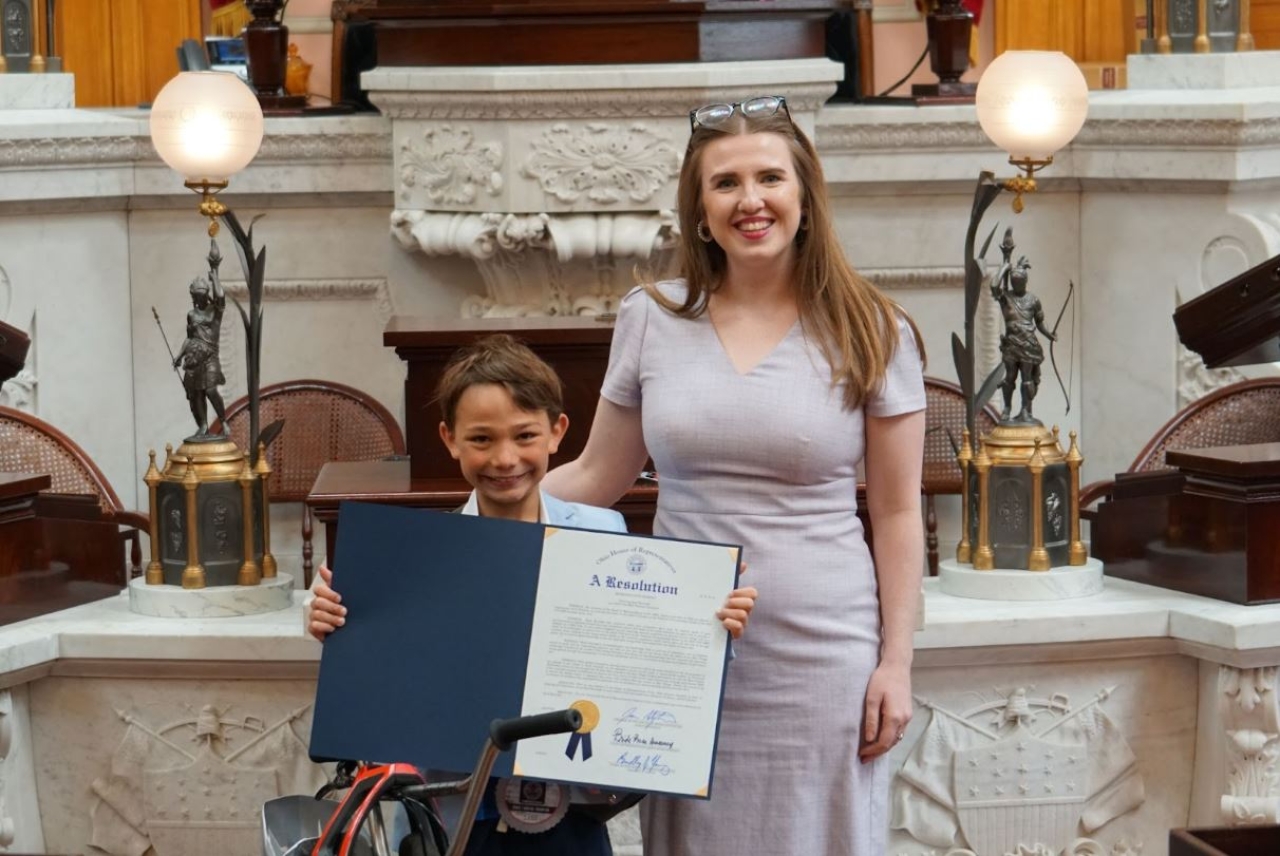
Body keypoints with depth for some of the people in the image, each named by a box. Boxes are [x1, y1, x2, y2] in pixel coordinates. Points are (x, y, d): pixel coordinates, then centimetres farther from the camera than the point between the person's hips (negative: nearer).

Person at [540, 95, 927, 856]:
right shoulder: (651, 319, 4)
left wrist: (896, 663, -4)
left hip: (820, 654, -2)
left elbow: (897, 514, 1)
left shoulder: (869, 333, -1)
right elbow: (597, 478, 12)